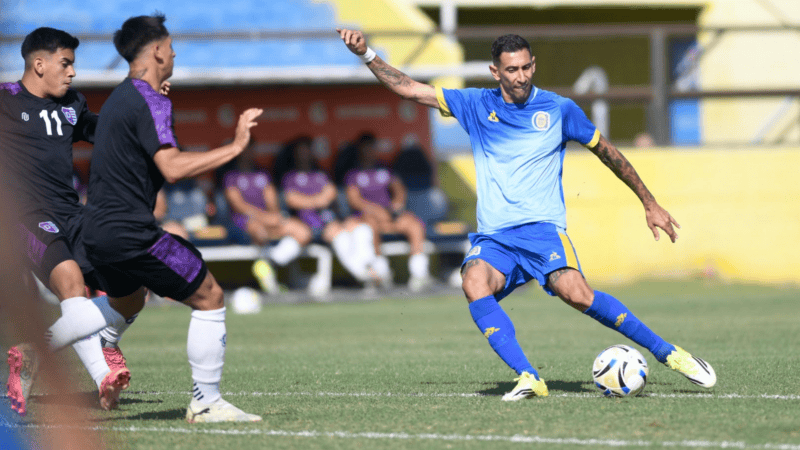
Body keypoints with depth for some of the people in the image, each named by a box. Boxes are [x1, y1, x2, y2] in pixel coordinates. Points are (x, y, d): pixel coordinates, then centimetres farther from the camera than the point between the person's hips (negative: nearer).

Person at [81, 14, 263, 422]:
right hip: (131, 232, -10)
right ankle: (205, 403, -2)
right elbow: (173, 167, -27)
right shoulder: (150, 102, -14)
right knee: (209, 298, -3)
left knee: (128, 300, 35)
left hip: (98, 232, 10)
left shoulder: (118, 97, 15)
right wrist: (234, 146, -23)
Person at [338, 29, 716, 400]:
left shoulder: (559, 109, 6)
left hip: (542, 227, -2)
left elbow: (607, 153, 16)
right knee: (474, 284, -31)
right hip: (493, 236, 2)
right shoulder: (476, 105, 11)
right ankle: (528, 378, -34)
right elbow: (410, 89, 12)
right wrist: (367, 55, 1)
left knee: (575, 292, -29)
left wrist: (650, 205, 20)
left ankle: (668, 353, -16)